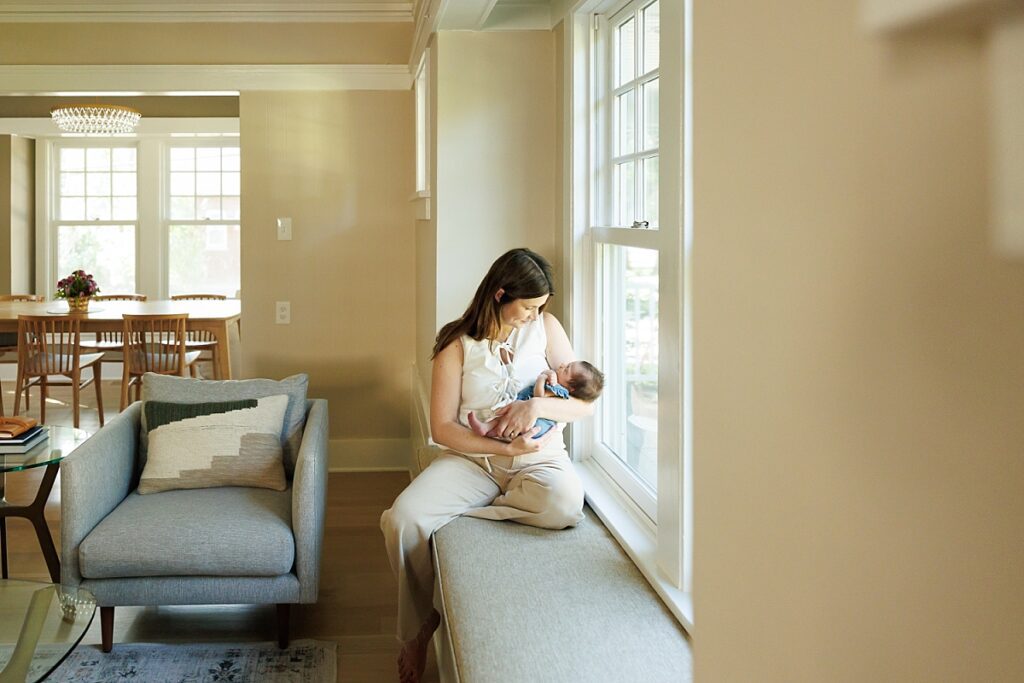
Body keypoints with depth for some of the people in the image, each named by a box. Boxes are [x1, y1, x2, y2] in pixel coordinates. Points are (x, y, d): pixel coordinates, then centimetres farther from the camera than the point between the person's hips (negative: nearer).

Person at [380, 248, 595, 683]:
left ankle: (455, 517, -15)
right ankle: (418, 627, -3)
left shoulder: (545, 328, 1)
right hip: (472, 459, 0)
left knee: (564, 505, -36)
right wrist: (504, 448, -19)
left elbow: (586, 404, -1)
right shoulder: (458, 344, -3)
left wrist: (539, 406, -21)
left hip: (537, 457, 1)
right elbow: (442, 428, -7)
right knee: (403, 519, -25)